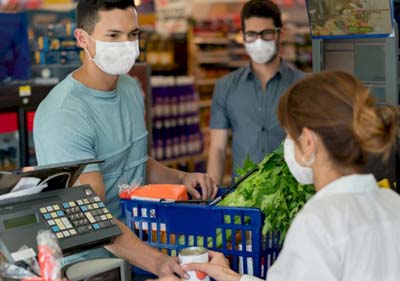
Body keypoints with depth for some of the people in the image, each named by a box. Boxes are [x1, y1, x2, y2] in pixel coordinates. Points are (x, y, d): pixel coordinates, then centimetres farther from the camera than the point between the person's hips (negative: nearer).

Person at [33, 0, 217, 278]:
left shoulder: (131, 88, 7)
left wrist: (181, 178, 3)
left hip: (138, 238, 7)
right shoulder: (62, 115, -19)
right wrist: (155, 261, -35)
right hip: (92, 260, -7)